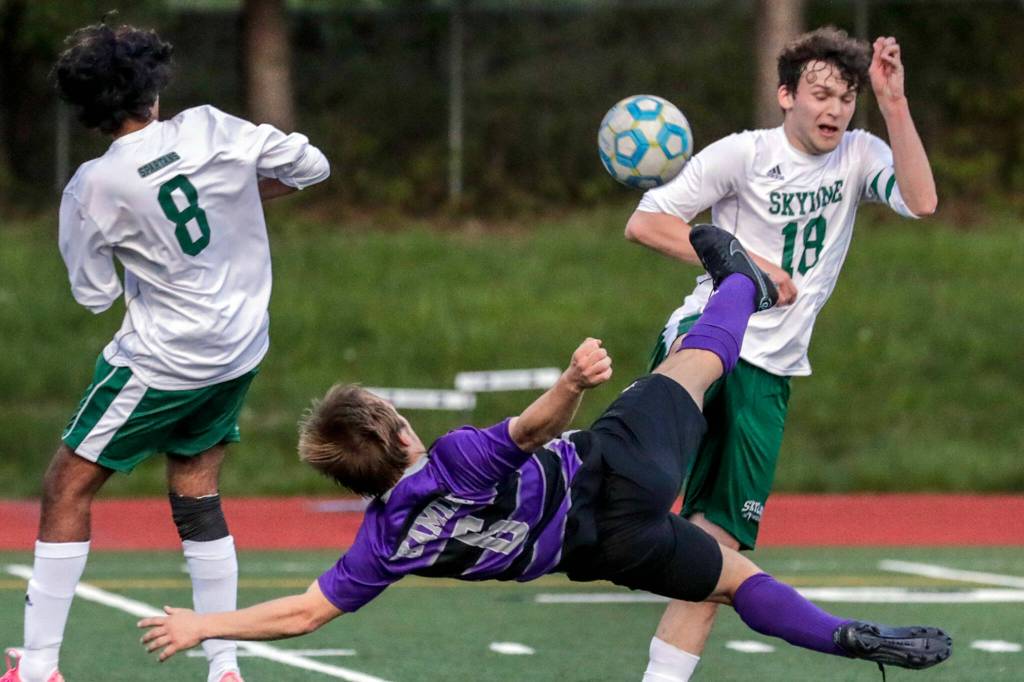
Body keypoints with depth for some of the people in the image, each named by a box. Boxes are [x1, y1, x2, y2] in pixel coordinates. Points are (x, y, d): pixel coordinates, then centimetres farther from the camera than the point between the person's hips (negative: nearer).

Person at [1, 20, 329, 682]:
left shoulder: (92, 189, -16)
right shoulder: (212, 129, -9)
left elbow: (95, 294, -5)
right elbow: (312, 165, 3)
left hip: (162, 360, -5)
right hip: (239, 352, 5)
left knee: (67, 487, 5)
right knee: (197, 496, 15)